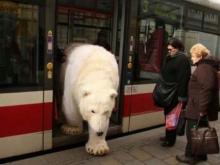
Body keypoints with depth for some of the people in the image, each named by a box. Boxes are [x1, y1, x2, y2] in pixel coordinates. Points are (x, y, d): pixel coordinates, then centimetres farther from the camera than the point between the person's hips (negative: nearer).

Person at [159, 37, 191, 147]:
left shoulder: (183, 59, -16)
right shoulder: (170, 58, 14)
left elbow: (183, 79, -23)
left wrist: (181, 96, -26)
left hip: (175, 94, -9)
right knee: (168, 114, 17)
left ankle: (171, 140, 13)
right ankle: (168, 136, 31)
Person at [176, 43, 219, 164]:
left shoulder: (204, 68, -18)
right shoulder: (206, 66, 17)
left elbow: (206, 89, -28)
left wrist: (202, 108, -28)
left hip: (198, 108, -10)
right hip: (200, 107, 10)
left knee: (192, 132, 1)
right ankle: (200, 155, 30)